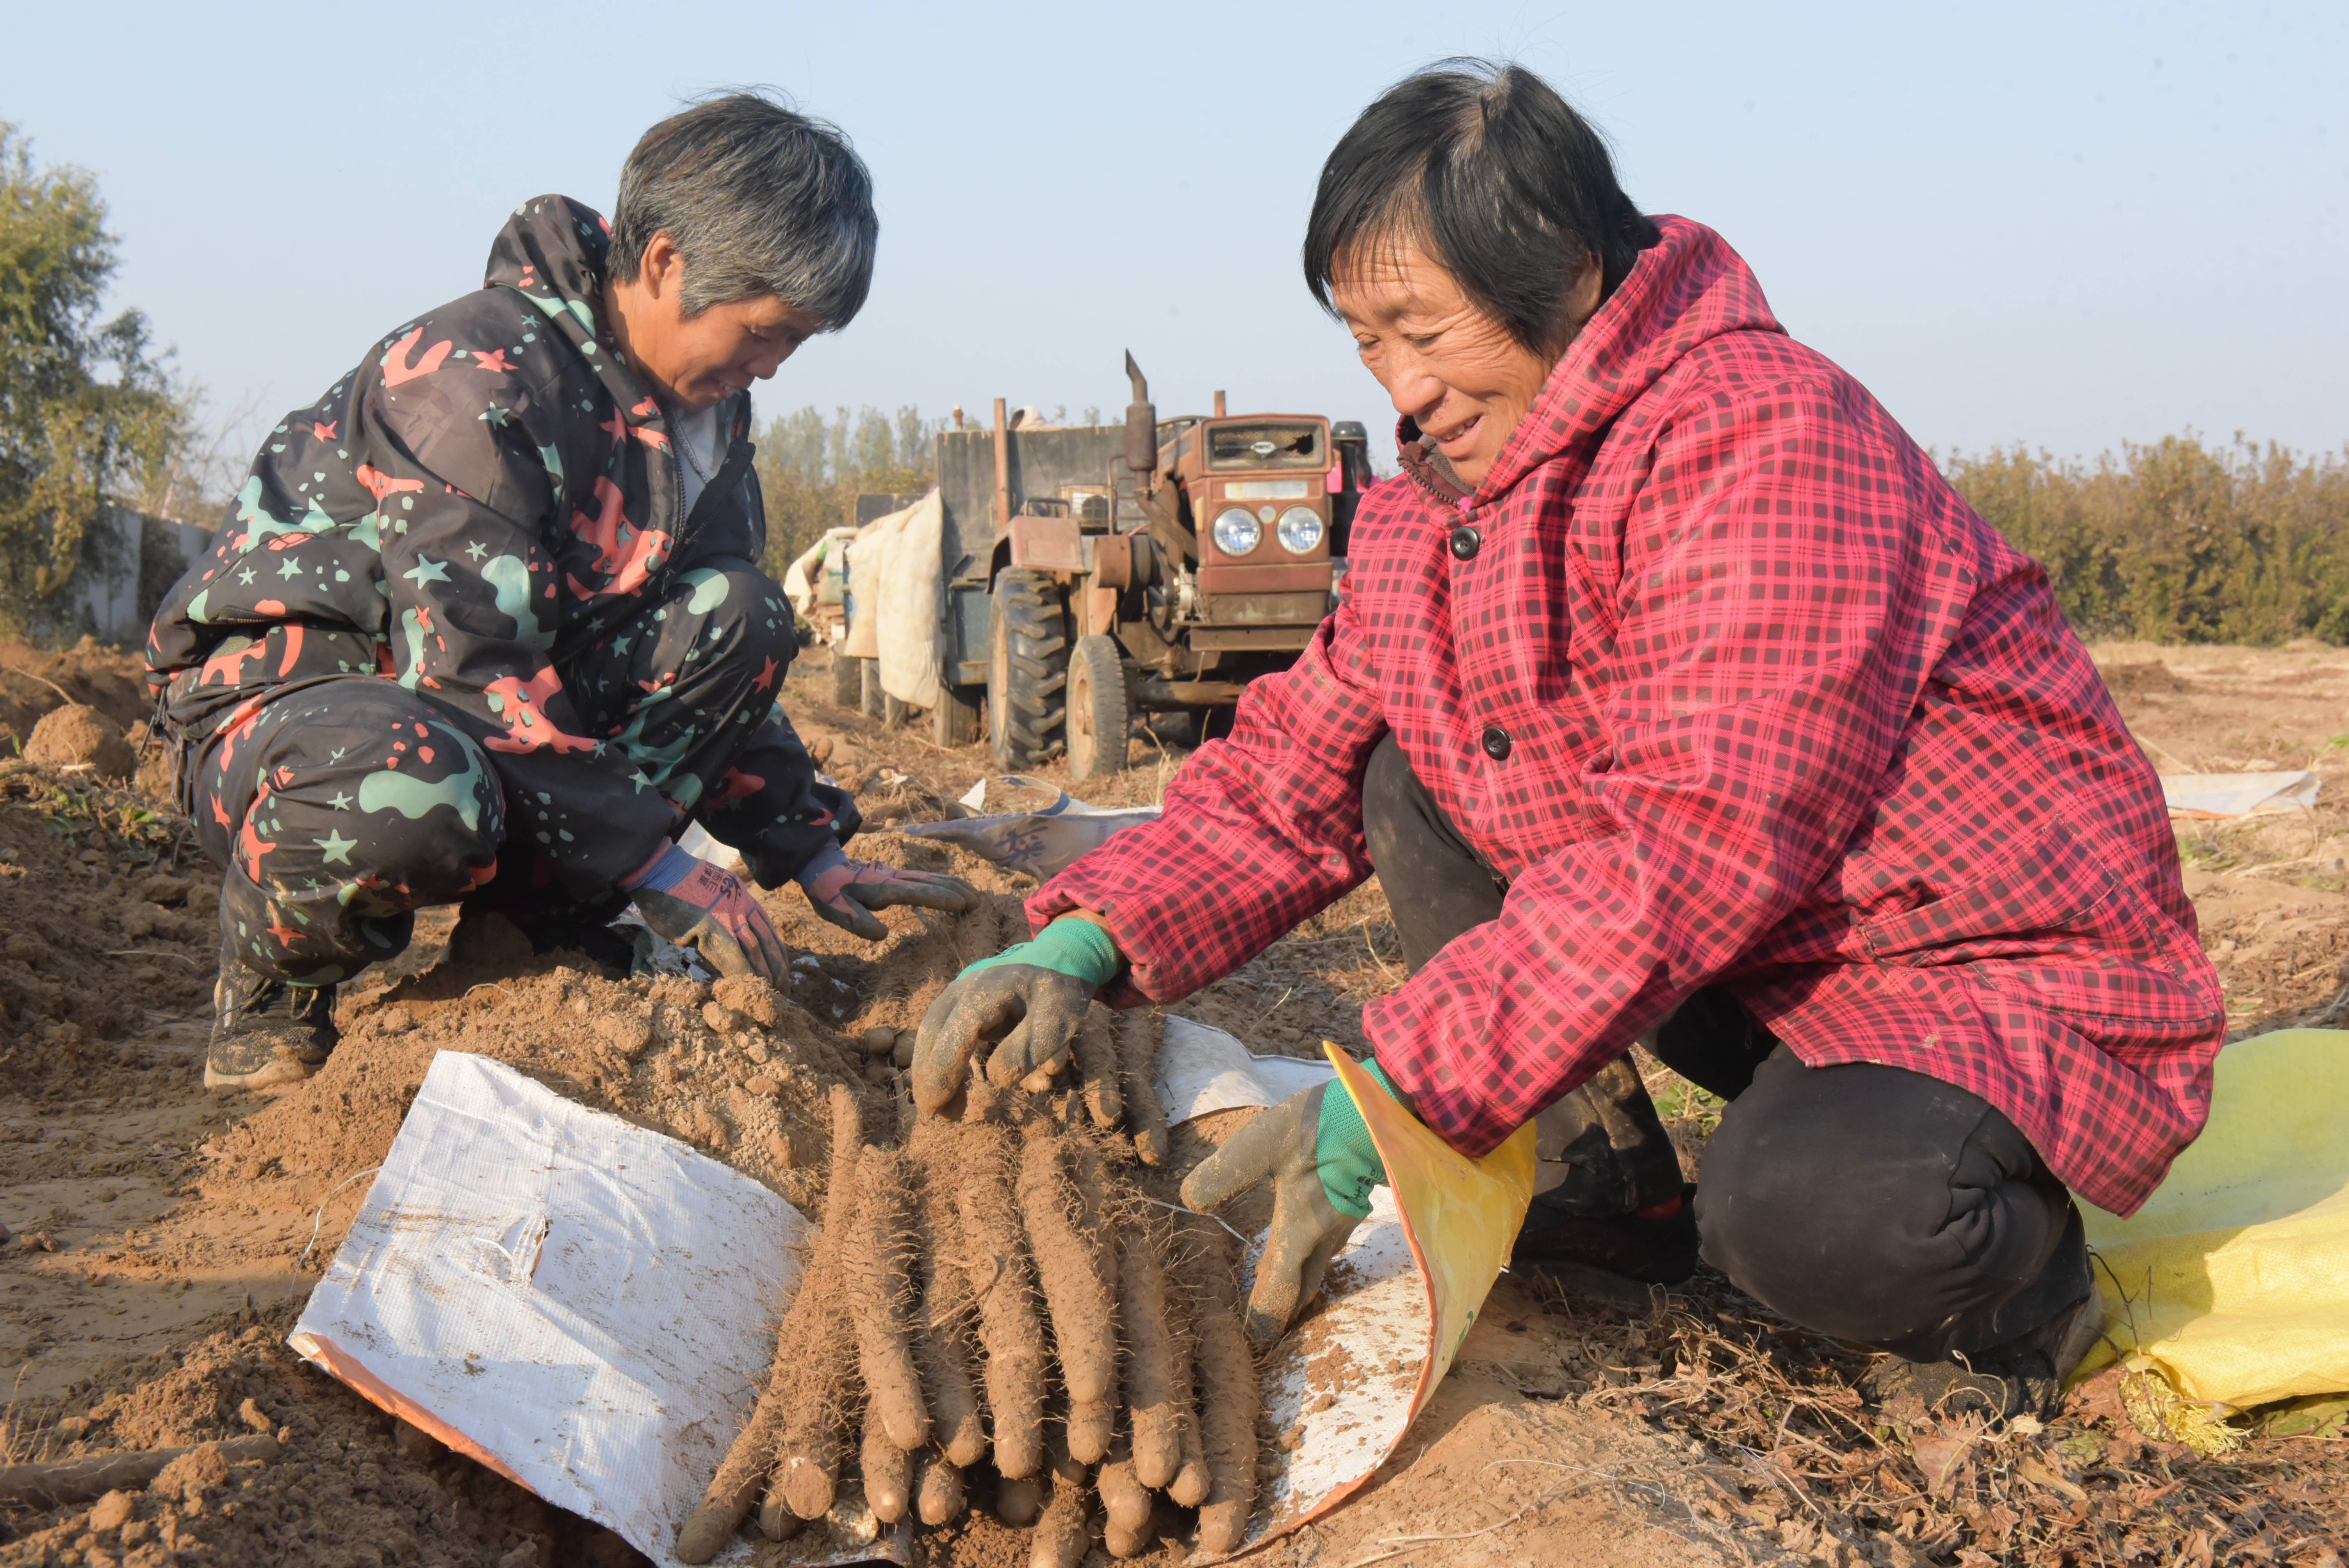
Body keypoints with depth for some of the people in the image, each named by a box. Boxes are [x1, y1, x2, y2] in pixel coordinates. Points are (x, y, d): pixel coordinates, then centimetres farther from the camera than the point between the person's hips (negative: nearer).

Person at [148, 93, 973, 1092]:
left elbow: (722, 659, 10)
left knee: (737, 613, -12)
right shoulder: (472, 372, -24)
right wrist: (654, 861, -27)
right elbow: (470, 663, -29)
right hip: (285, 688, -7)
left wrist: (809, 850, 1)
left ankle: (543, 923, -6)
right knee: (419, 805, -43)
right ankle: (273, 982, -8)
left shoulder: (705, 403, 3)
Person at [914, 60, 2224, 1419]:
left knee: (1812, 1207, -37)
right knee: (1415, 780, 0)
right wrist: (1087, 946, -11)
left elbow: (1694, 842, -33)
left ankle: (2010, 1273, -1)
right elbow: (1298, 765, 6)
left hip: (2003, 966, -8)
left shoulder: (1763, 438, -24)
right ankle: (1600, 1192, 5)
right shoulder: (1434, 509, 5)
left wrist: (1395, 1093, -35)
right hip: (1733, 966, 8)